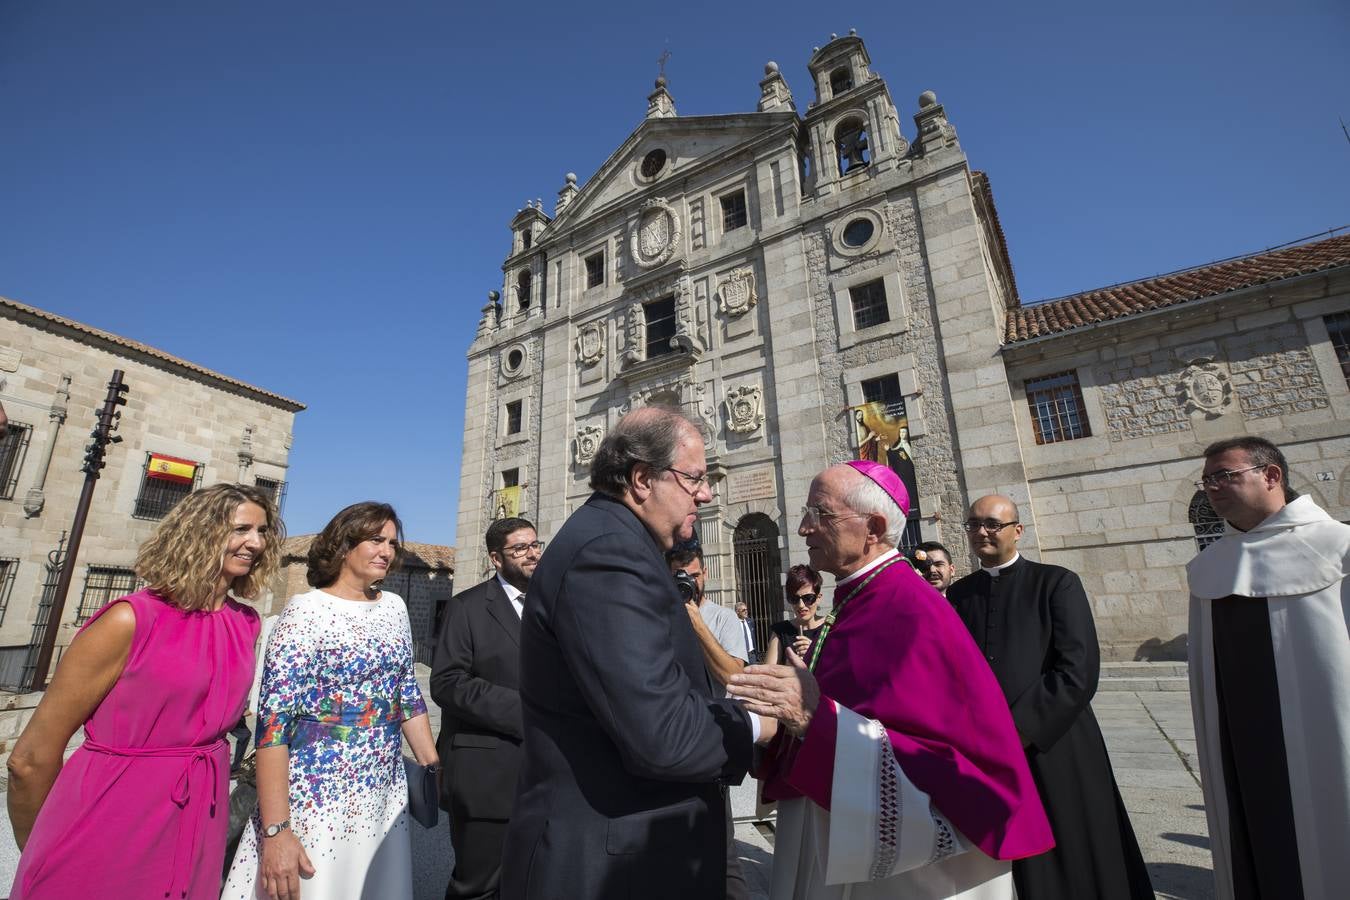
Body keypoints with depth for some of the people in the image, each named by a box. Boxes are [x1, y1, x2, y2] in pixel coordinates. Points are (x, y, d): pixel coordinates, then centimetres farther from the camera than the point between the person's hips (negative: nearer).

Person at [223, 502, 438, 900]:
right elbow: (274, 719, -17)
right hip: (316, 799, -6)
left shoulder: (394, 607, 5)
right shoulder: (306, 610, -13)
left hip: (385, 797, 6)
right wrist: (275, 829, -21)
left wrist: (436, 769, 8)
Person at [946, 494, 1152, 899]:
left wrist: (1020, 730, -15)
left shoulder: (1057, 583, -5)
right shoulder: (958, 594, 6)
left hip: (1053, 751, -3)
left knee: (1071, 866, 12)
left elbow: (1078, 671, -13)